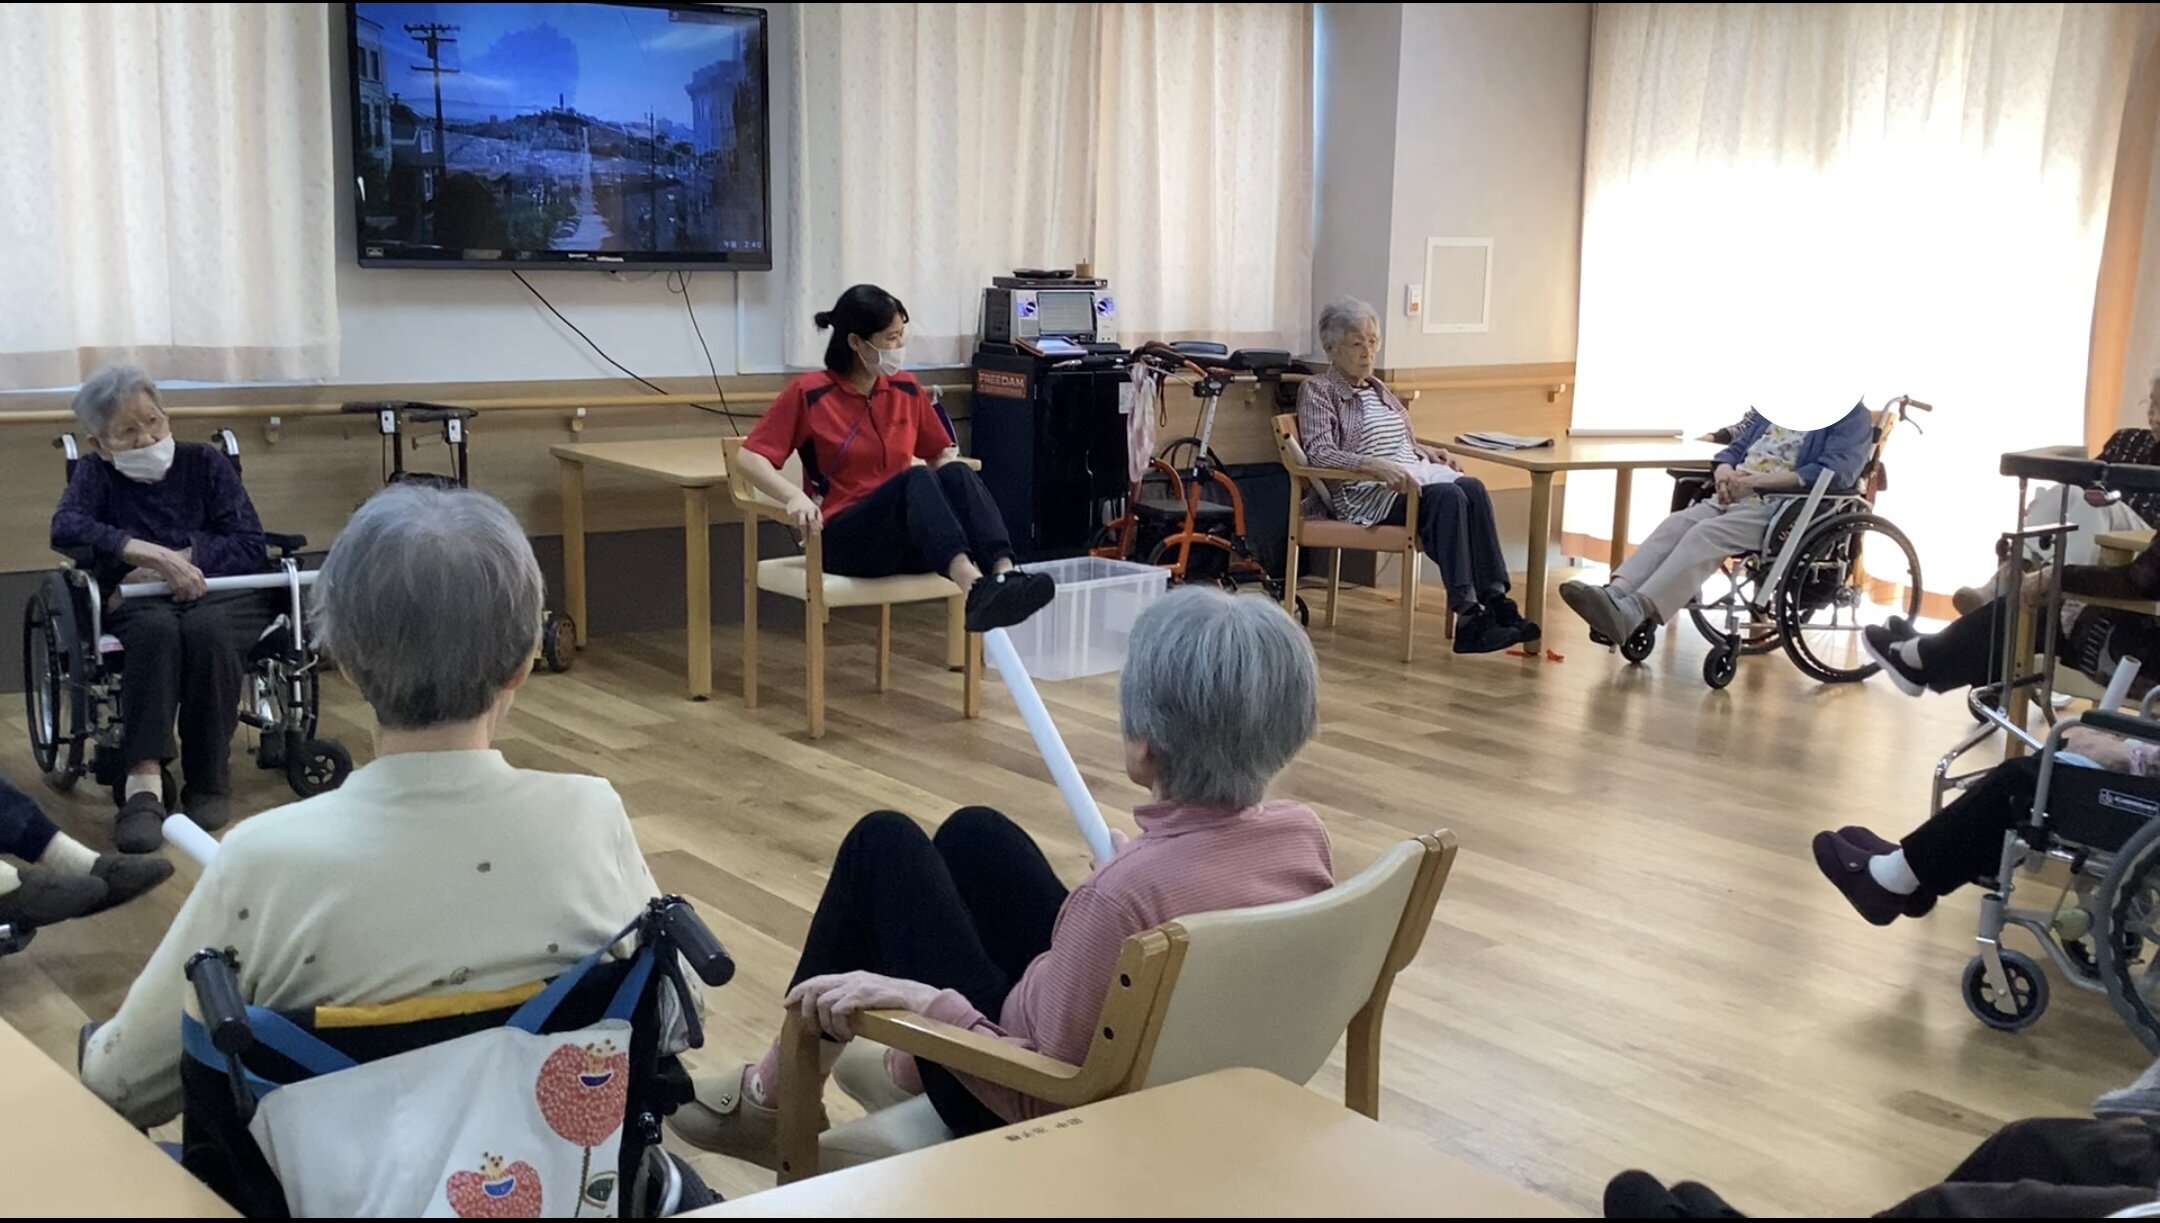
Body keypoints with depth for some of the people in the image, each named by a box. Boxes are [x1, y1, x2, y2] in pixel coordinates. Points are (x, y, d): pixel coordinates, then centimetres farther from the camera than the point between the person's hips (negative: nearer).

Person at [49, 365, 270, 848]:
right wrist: (155, 556, -27)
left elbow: (250, 545, 0)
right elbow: (66, 528, -14)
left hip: (220, 593, 0)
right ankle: (144, 784, -46)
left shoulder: (205, 462, 10)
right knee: (156, 628, -37)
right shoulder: (96, 473, 8)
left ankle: (209, 780, -22)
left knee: (208, 628, -37)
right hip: (138, 602, 0)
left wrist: (180, 562, -15)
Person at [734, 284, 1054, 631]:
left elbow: (939, 453, 23)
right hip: (846, 539, -4)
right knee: (916, 479, -35)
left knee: (956, 473, -28)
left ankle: (1005, 575, -53)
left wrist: (955, 482, -1)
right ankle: (975, 589, -61)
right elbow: (749, 457, -6)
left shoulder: (906, 388, 11)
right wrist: (795, 496, -25)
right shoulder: (809, 393, -3)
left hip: (913, 541, 5)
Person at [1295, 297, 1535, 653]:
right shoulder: (1317, 391, 3)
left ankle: (1495, 600, -34)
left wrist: (1425, 450, 15)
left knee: (1473, 488, -25)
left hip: (1412, 475, 7)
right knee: (1448, 497, -33)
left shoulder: (1378, 389, 26)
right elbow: (1319, 452, -12)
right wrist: (1377, 466, -26)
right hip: (1364, 491, -7)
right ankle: (1467, 616, -39)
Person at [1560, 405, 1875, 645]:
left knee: (1705, 535, -32)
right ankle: (1615, 594, -44)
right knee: (1675, 525, -23)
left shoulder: (1851, 415, 4)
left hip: (1786, 507, -7)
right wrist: (1724, 471, -1)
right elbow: (1737, 448, 25)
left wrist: (1756, 480, -16)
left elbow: (1836, 472, -12)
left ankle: (1633, 610, -50)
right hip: (1735, 496, 7)